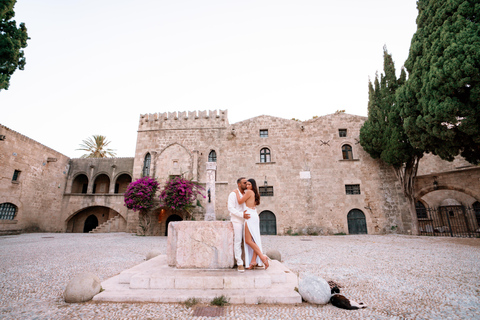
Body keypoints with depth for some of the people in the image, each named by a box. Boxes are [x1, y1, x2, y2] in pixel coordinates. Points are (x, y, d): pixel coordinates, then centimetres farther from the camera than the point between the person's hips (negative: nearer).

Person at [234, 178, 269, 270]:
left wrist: (237, 192, 3)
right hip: (255, 216, 10)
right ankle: (254, 261, 6)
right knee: (254, 240, 5)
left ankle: (263, 257, -9)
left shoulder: (249, 192, -8)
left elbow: (240, 201, -10)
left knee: (248, 240, -7)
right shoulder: (255, 193, 19)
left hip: (250, 217, -10)